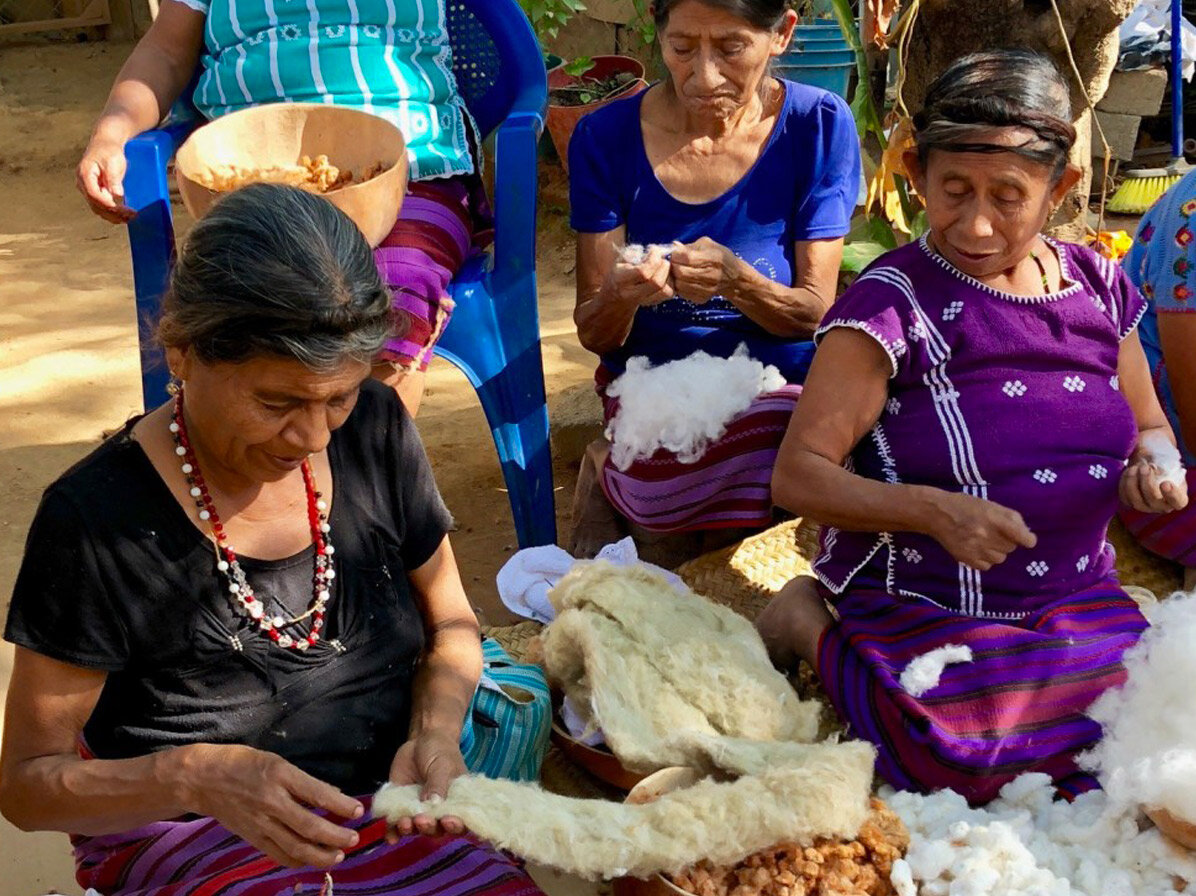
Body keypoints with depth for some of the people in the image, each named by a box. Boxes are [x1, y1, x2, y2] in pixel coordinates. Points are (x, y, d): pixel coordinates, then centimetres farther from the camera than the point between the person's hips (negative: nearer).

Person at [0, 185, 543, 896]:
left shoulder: (375, 430, -4)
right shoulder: (97, 522, -17)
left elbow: (450, 622, 10)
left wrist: (435, 733, -10)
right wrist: (196, 777, -26)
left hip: (385, 812, 4)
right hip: (184, 838, -4)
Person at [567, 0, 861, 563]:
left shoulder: (819, 126, -6)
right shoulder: (607, 137, -6)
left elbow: (813, 312, -5)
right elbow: (594, 334, -3)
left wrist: (736, 280, -27)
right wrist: (621, 295, -28)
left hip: (780, 383, 2)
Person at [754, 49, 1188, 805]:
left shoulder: (1099, 287, 5)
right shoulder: (892, 303, -12)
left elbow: (1149, 426, 20)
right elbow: (798, 476, -14)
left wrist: (1151, 467, -5)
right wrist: (934, 511, -28)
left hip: (1077, 595, 5)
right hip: (920, 607, -5)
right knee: (958, 751, -30)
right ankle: (818, 631, -1)